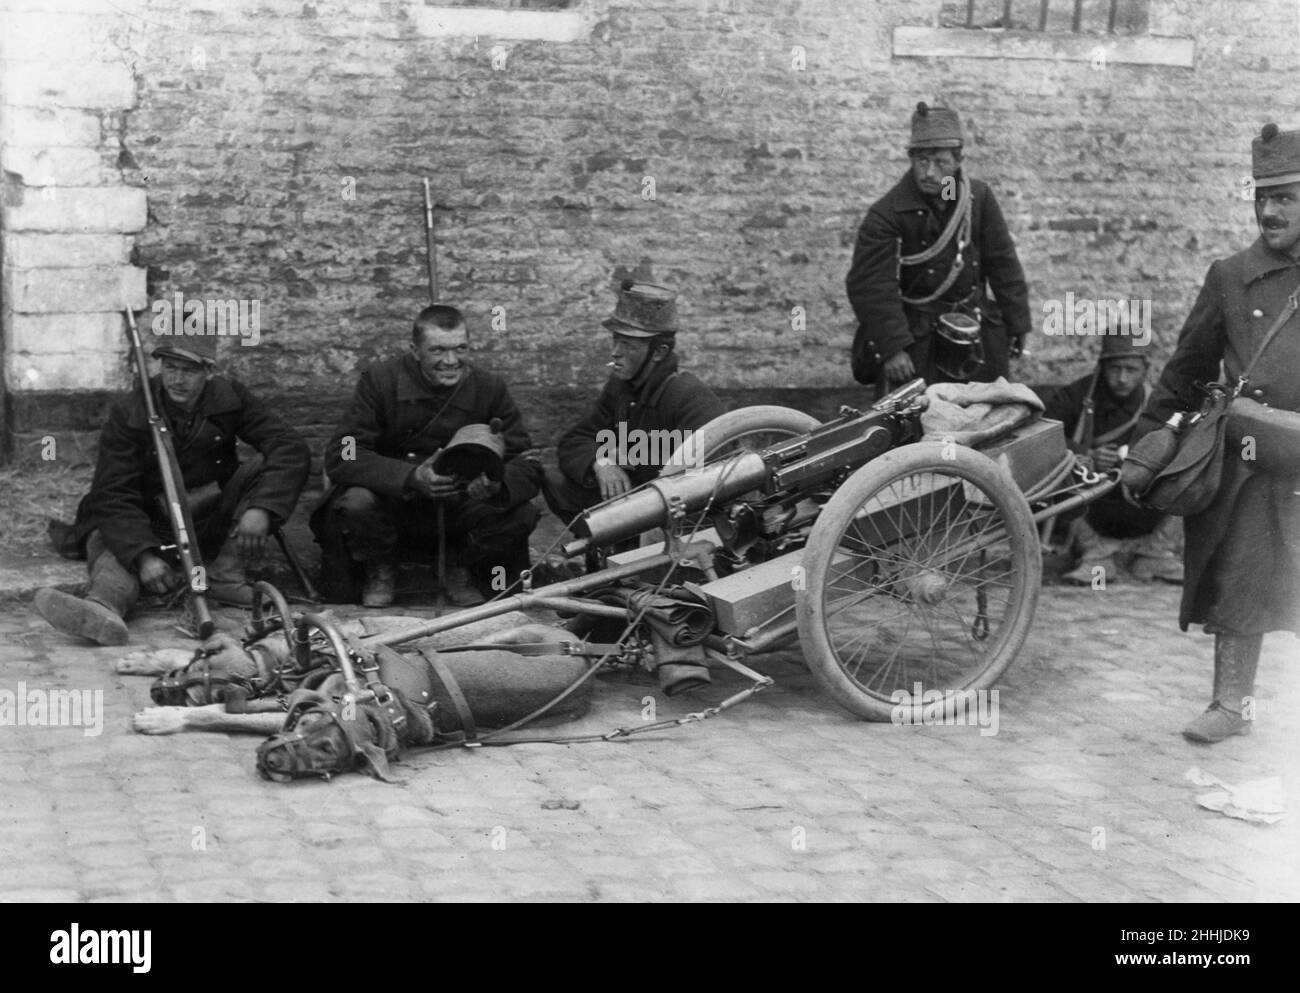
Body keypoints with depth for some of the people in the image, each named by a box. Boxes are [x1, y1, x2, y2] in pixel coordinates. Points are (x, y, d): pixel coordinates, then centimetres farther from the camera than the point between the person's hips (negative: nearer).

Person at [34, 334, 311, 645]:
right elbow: (113, 494, -18)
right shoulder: (128, 412, -11)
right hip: (151, 532, -2)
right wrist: (144, 556, -35)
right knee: (109, 543, -32)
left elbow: (292, 448, -15)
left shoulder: (230, 398, -5)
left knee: (263, 468, -18)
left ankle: (224, 574, -25)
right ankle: (103, 610, -66)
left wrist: (261, 508, -33)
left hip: (214, 531, 2)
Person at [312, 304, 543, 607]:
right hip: (393, 506, -1)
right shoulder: (381, 379, -14)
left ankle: (460, 569, 7)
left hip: (458, 511, 2)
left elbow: (526, 464, -10)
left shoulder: (489, 388, -7)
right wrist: (411, 477, -38)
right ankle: (380, 571, 1)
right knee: (355, 503, -34)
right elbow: (341, 456, -21)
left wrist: (497, 486, -36)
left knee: (521, 515, -26)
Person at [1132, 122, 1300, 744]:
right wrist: (1146, 442, 8)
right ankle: (1231, 704, 13)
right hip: (1250, 460, 0)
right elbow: (1187, 370, 9)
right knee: (1239, 577, 2)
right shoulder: (1231, 279, 2)